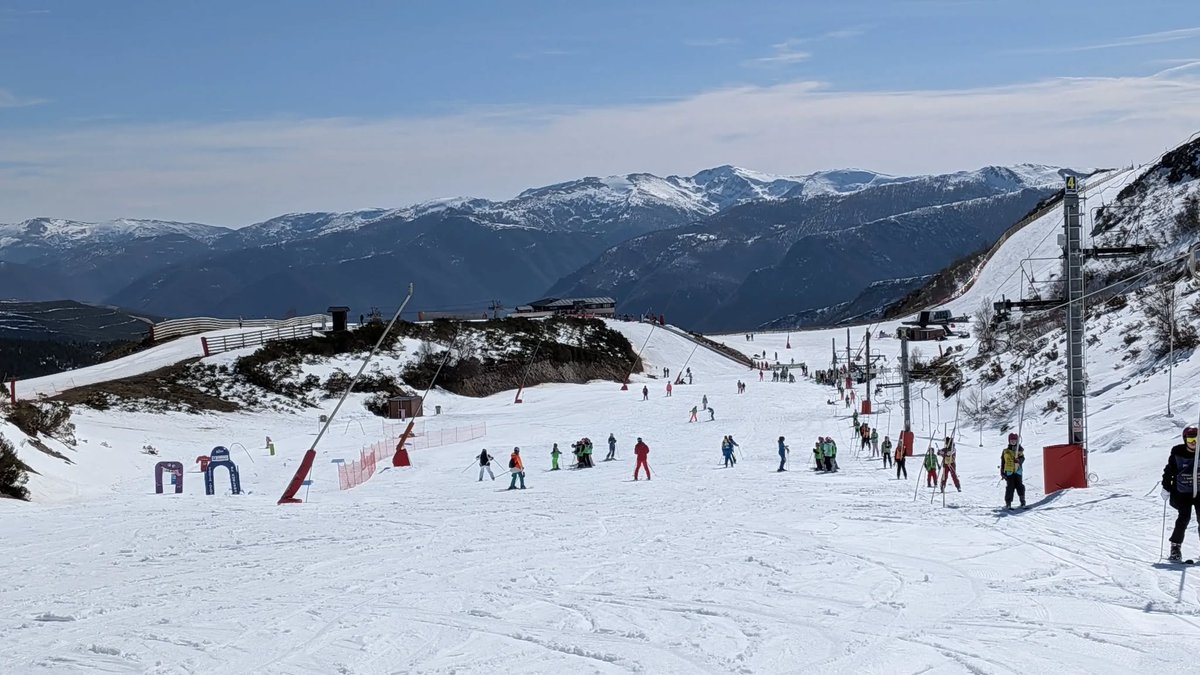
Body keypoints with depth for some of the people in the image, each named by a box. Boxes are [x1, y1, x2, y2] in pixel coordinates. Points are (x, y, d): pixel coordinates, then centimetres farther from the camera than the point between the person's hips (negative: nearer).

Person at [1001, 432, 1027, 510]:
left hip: (1018, 471, 1)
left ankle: (1023, 503, 4)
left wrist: (1019, 460, -27)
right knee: (1010, 488, -6)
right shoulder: (1005, 451, 8)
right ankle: (1008, 504, -2)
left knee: (1020, 486, -3)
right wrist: (1002, 472, 4)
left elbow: (1022, 458, -4)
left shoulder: (1019, 450, 10)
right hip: (1009, 472, -1)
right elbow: (1002, 462, 9)